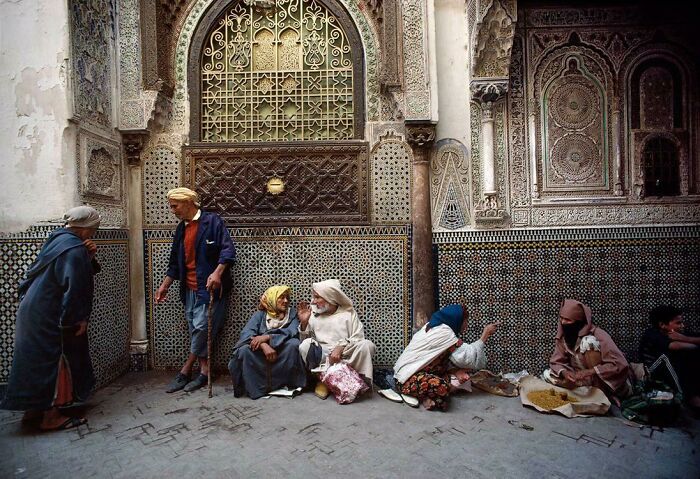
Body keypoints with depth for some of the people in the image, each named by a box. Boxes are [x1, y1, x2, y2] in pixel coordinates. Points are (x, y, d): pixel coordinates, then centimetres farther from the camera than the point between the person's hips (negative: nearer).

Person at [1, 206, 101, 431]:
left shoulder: (58, 239, 10)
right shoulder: (74, 249, -21)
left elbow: (81, 271, 14)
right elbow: (74, 287, -24)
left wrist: (88, 256, -4)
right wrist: (79, 318, -16)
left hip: (34, 312, 10)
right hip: (50, 318, -10)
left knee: (39, 360, 17)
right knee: (56, 362, 0)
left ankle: (34, 408, 29)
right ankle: (51, 416, 8)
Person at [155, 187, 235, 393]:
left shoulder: (212, 221, -8)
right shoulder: (181, 228, 15)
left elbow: (228, 250, -16)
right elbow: (175, 261, 21)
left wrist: (217, 272, -29)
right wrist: (165, 285, 16)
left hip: (209, 287, -7)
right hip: (189, 288, 7)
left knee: (201, 328, -7)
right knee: (195, 330, 8)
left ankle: (185, 371, 8)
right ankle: (204, 370, 17)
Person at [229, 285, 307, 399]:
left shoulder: (292, 313, 6)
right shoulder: (260, 314, 6)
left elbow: (293, 332, -14)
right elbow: (246, 333, -11)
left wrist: (267, 337, -26)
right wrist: (264, 345, -30)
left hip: (283, 358, 0)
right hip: (260, 356, 0)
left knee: (294, 343, -29)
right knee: (244, 350, -27)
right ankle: (258, 387, -11)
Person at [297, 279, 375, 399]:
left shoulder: (349, 313, 5)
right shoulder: (313, 315, 8)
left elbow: (358, 337, -6)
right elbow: (303, 340, 5)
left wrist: (341, 347, -22)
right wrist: (304, 323, -11)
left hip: (346, 357, -1)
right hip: (322, 357, 1)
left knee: (367, 345, -28)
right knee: (306, 345, -28)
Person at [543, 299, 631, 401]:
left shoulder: (597, 335, -21)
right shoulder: (562, 336, -5)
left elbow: (620, 365, -28)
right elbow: (556, 362, -3)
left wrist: (590, 372, -36)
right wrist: (564, 373, -25)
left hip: (608, 383, -5)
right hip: (584, 379, 6)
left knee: (588, 341, -27)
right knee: (547, 375, -15)